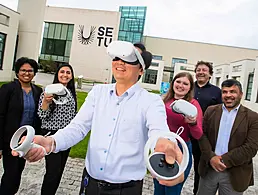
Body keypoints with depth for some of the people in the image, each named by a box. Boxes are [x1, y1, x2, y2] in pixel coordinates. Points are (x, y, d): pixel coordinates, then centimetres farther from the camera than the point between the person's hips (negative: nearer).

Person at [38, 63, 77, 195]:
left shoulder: (72, 93, 8)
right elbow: (42, 115, -10)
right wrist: (45, 101, -27)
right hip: (52, 135, -6)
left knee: (59, 170, 15)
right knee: (53, 171, -7)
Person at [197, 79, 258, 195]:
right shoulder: (211, 111, 4)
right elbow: (202, 135, -1)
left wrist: (225, 161, -16)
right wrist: (211, 157, -15)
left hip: (234, 174, -2)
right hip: (209, 169, 2)